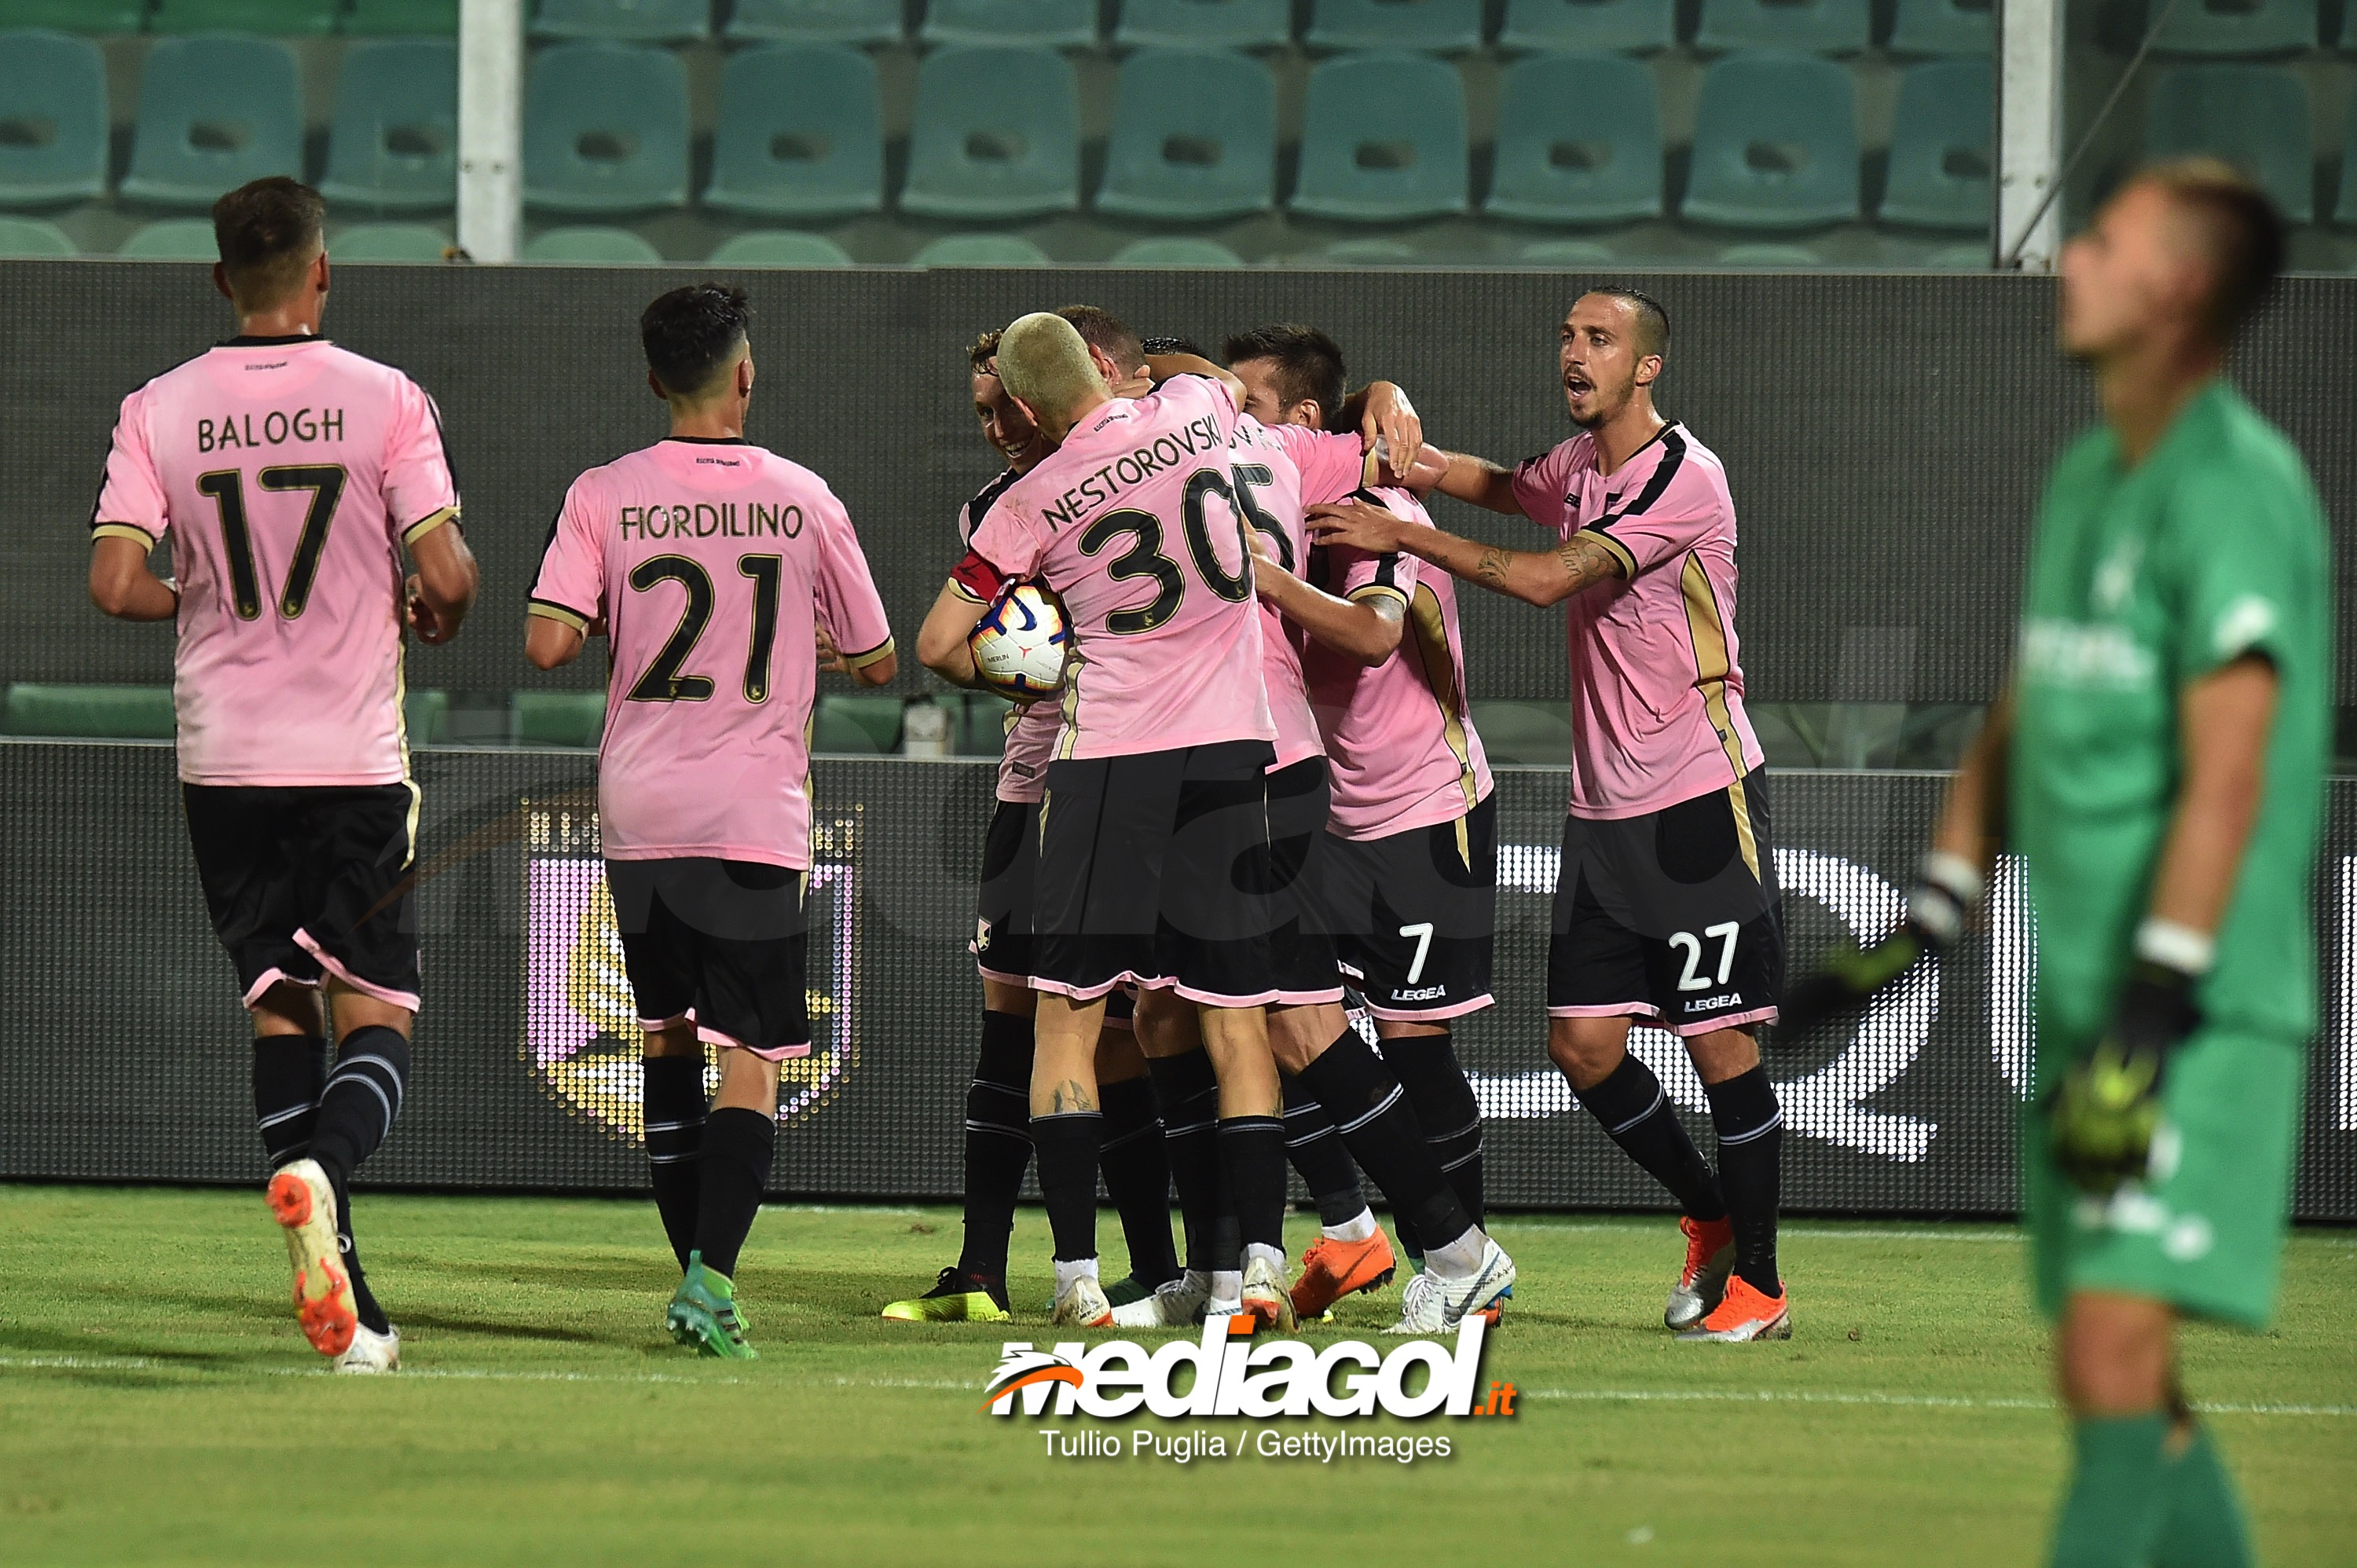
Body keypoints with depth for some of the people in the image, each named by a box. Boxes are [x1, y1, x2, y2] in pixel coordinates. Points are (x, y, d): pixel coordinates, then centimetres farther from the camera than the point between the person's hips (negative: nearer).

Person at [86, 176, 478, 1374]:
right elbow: (445, 572, -11)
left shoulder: (158, 411, 0)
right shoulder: (384, 400, -6)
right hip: (354, 756, -2)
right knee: (376, 1015, 3)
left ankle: (338, 1294, 4)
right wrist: (431, 609, 13)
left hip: (223, 757, 2)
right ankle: (321, 1169, -29)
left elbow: (117, 584, -7)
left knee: (278, 1005, 11)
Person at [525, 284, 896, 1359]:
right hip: (757, 816, -2)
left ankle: (695, 1272, 20)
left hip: (638, 814, 2)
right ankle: (713, 1277, -20)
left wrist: (616, 620, 11)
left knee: (668, 1043, 16)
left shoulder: (604, 497, -2)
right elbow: (877, 663, 7)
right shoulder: (803, 501, -1)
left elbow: (547, 643, -11)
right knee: (751, 1055, -3)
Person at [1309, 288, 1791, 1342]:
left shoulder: (1684, 477, -15)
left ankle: (1757, 1284, 3)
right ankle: (1710, 1216, 23)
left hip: (1702, 797, -8)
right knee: (1583, 1044, 3)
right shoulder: (1575, 468, 10)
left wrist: (1403, 536, -20)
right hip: (1604, 808, 8)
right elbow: (1490, 484, 32)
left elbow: (1548, 580, -23)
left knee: (1720, 1042, -5)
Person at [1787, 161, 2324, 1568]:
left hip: (2204, 1017, -9)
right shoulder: (2088, 478, 15)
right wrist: (1926, 925, 18)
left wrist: (2152, 1022, -22)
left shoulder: (2238, 490, -13)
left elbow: (2226, 779, -19)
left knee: (2116, 1357, -16)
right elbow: (2021, 725, 24)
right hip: (2082, 1004, 9)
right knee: (2115, 1384, 9)